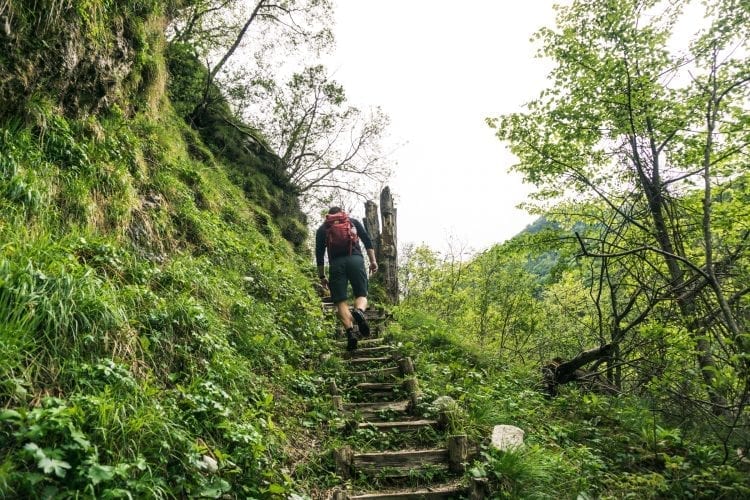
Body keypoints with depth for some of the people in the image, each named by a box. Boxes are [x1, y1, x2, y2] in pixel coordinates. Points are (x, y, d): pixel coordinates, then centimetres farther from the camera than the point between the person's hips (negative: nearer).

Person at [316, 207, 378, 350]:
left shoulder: (322, 228, 22)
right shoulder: (353, 222, 23)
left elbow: (319, 253, 14)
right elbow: (367, 240, 10)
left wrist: (321, 276, 17)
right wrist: (373, 261, 8)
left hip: (336, 263, 0)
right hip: (356, 260, 0)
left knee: (341, 301, 0)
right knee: (361, 295, 7)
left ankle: (350, 331, -20)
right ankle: (359, 311, -27)